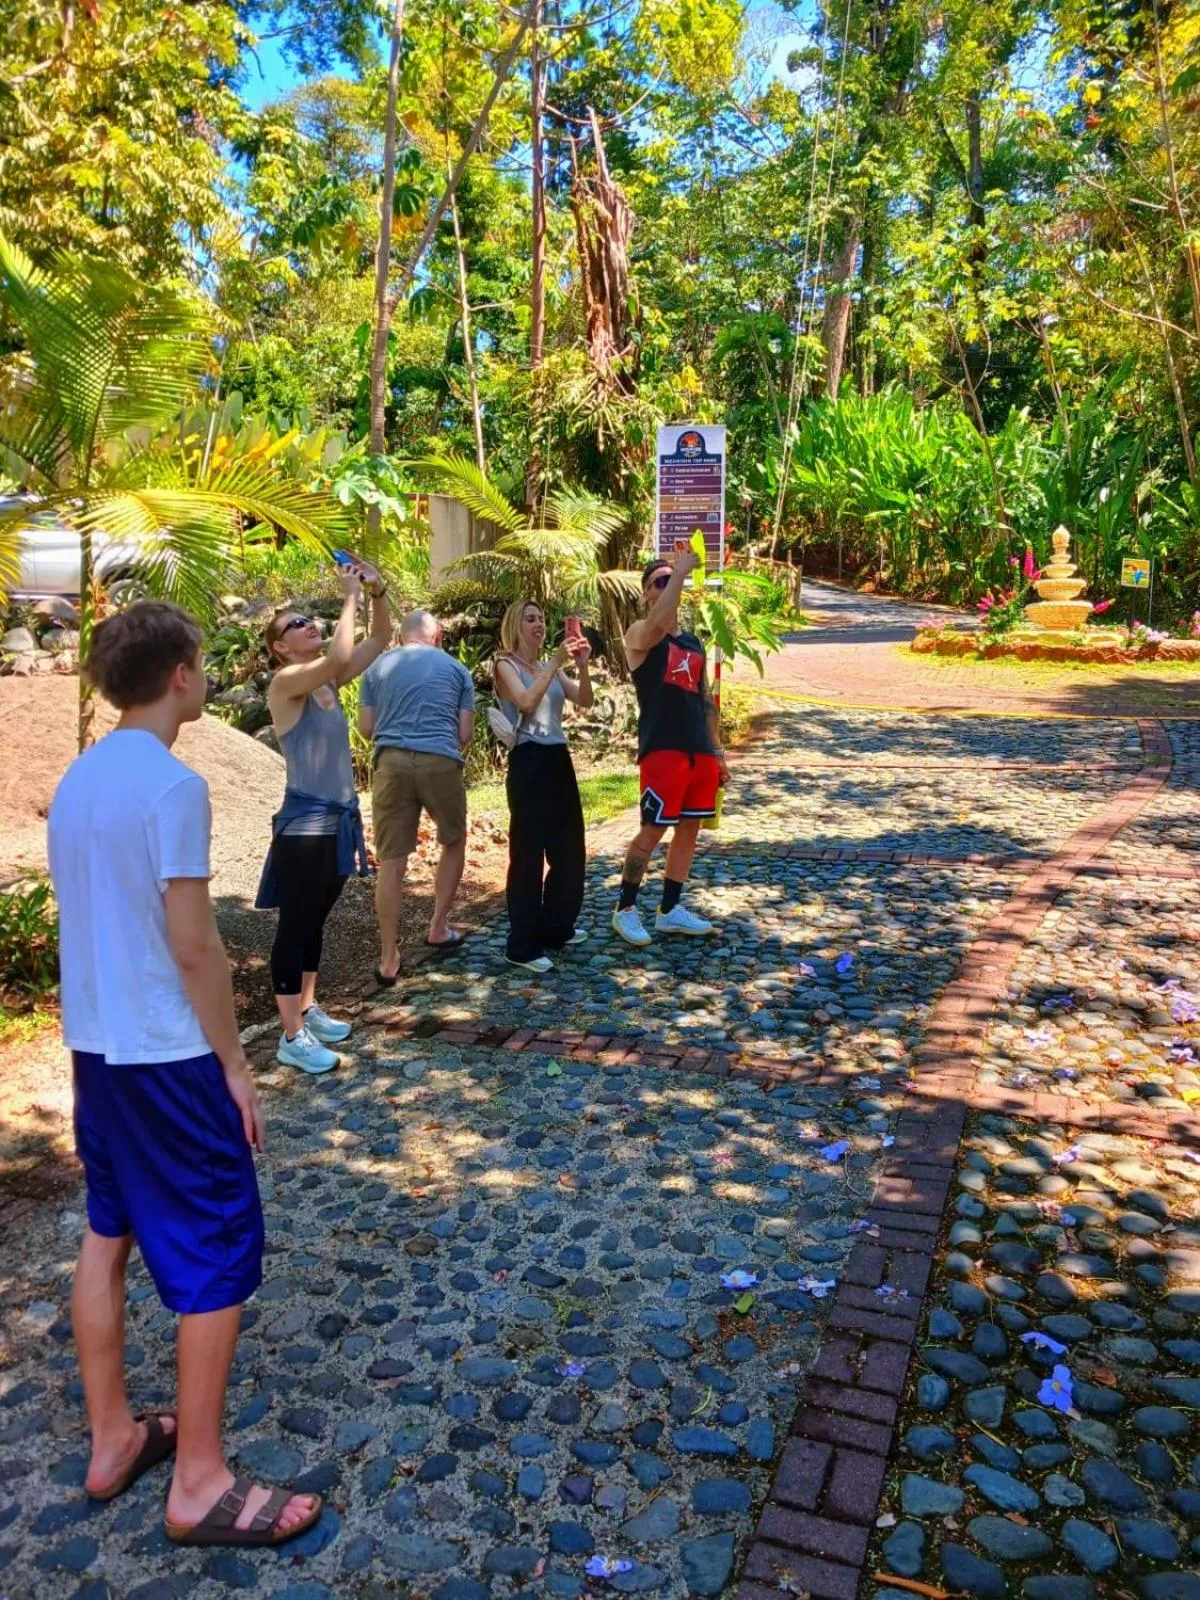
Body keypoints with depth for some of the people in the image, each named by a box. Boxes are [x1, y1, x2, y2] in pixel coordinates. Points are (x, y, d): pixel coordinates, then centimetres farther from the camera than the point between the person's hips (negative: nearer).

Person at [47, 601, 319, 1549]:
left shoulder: (77, 779, 6)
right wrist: (235, 1064, -10)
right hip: (168, 1055, -9)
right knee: (219, 1257, 4)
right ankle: (201, 1484, 16)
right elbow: (195, 946, -20)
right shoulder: (173, 785, -20)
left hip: (94, 1044, 9)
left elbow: (95, 918, 12)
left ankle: (113, 1441, 34)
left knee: (108, 1236, 19)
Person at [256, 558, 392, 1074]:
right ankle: (291, 1037, 9)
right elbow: (338, 656, -31)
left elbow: (381, 639, 13)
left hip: (339, 819, 8)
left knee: (316, 920, 19)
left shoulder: (329, 681, 9)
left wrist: (376, 591, -2)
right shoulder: (285, 682, -13)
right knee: (295, 925, 0)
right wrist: (350, 596, -20)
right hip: (304, 823, -8)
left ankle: (307, 1010, 33)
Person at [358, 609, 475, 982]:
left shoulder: (377, 667, 15)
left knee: (391, 862, 2)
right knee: (454, 842, 23)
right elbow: (465, 734, 9)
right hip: (441, 762, -1)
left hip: (392, 762, 1)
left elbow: (366, 729, 14)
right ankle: (438, 929, 27)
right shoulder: (456, 669, 13)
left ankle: (389, 960, 6)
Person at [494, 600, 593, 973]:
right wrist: (556, 663, -24)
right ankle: (523, 945, 2)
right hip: (528, 763, -8)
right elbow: (526, 701, -23)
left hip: (559, 761, 8)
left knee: (570, 851, 13)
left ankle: (555, 928, 29)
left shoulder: (550, 668, 16)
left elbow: (585, 701, 3)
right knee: (528, 853, -4)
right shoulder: (506, 665, -4)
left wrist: (582, 666, -12)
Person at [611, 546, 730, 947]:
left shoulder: (694, 644, 18)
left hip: (699, 750, 7)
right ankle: (626, 909, 9)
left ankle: (670, 910, 20)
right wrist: (679, 572, -22)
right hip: (662, 750, -7)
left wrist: (718, 752, 16)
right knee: (653, 829, -5)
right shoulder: (640, 635, -2)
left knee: (689, 827, 10)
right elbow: (659, 623, -29)